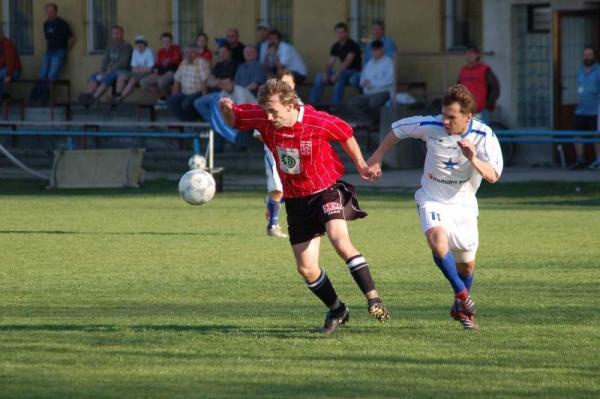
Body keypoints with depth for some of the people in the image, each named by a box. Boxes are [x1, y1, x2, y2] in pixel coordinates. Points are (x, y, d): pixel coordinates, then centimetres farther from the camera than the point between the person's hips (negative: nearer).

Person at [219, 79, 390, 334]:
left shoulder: (319, 122, -21)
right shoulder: (263, 119, -13)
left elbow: (346, 134, -1)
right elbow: (234, 120, 3)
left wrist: (360, 165, 4)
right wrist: (226, 109, -19)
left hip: (326, 190, -4)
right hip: (295, 199, 5)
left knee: (339, 238, -32)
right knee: (306, 268, 3)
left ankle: (373, 299, -29)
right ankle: (337, 311, 27)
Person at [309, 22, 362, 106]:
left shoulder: (352, 45, -14)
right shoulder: (336, 47, 8)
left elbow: (348, 61, -25)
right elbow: (330, 63, 4)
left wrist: (336, 74, -32)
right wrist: (325, 72, -17)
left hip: (354, 72, -7)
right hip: (342, 72, 7)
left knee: (340, 77, -38)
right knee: (319, 77, -6)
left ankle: (335, 105, -40)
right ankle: (312, 103, -10)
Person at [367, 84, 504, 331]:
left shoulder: (484, 136, -16)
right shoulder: (431, 126, -16)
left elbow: (493, 176, -23)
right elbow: (397, 130, 1)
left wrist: (473, 159, -40)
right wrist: (376, 158, 2)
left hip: (463, 204, 2)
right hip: (432, 201, -2)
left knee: (466, 265, 11)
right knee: (438, 240, -33)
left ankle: (461, 308, 39)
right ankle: (462, 293, -14)